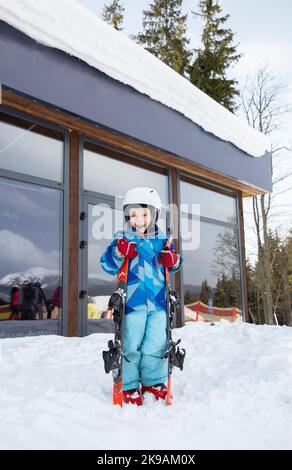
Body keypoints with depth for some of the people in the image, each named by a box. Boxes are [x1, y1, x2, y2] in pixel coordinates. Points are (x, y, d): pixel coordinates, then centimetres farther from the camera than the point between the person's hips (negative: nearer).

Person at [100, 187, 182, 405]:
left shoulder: (162, 240, 10)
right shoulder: (122, 239, 2)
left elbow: (173, 265, 20)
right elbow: (107, 265, -4)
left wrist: (173, 260, -4)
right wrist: (118, 253, -23)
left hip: (158, 302, 3)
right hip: (133, 302, -3)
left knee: (157, 344, 8)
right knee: (131, 345, 2)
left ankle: (154, 381, 27)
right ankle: (130, 386, 18)